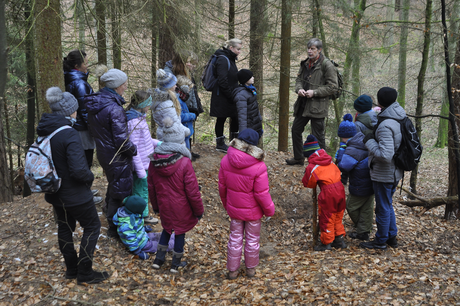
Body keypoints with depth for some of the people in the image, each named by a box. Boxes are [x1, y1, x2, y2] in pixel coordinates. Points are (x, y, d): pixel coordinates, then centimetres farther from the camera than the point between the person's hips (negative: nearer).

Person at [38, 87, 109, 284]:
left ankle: (72, 269, 35)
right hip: (74, 193, -8)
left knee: (64, 227, 21)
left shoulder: (45, 131, 0)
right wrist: (90, 177, -11)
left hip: (55, 192, 8)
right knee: (92, 226, 9)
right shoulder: (69, 135, -26)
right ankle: (84, 273, 13)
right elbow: (78, 170, -31)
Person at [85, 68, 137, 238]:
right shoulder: (115, 109, -28)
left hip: (103, 152, 9)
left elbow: (92, 128, 12)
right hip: (117, 158, -9)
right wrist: (134, 150, -9)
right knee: (121, 192, 7)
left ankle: (109, 211, 50)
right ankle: (115, 229, 21)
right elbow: (122, 140, -26)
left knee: (113, 185, 29)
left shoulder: (94, 104, -1)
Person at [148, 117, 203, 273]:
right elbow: (192, 191, -18)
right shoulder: (184, 162, -25)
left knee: (167, 229, 26)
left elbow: (151, 187, 3)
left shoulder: (154, 160, -9)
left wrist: (155, 206, 19)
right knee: (180, 232, 15)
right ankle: (176, 263, 30)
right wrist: (198, 210, -3)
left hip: (164, 206, 4)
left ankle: (159, 258, 31)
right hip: (181, 208, -4)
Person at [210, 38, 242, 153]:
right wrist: (230, 95, -20)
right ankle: (220, 144, 15)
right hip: (222, 97, -9)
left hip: (230, 97, 9)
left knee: (235, 118, 12)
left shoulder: (231, 59, 13)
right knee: (221, 119, 3)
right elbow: (222, 81, -23)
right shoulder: (223, 59, -17)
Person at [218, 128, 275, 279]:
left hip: (234, 209, 3)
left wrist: (226, 204, 15)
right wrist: (269, 209, -2)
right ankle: (250, 268, 37)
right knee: (252, 239, 18)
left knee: (235, 238, 19)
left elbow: (222, 186, -2)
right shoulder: (258, 166, -26)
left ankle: (232, 270, 31)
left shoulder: (226, 161, -14)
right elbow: (261, 193, -20)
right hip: (253, 210, -3)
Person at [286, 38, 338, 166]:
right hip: (303, 104, 8)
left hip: (317, 106, -8)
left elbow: (333, 86, -14)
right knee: (296, 129, 17)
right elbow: (299, 79, 20)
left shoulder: (327, 65, -12)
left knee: (318, 135, -2)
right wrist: (299, 89, -3)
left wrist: (314, 92, -19)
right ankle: (298, 158, 35)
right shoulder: (306, 63, 11)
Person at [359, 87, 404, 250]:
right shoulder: (399, 118, 1)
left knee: (383, 208, 7)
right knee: (388, 205, 23)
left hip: (384, 174, -9)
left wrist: (369, 142, -21)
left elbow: (385, 155, -33)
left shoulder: (385, 126, -28)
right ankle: (392, 237, 35)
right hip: (394, 172, 9)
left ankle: (381, 241, 23)